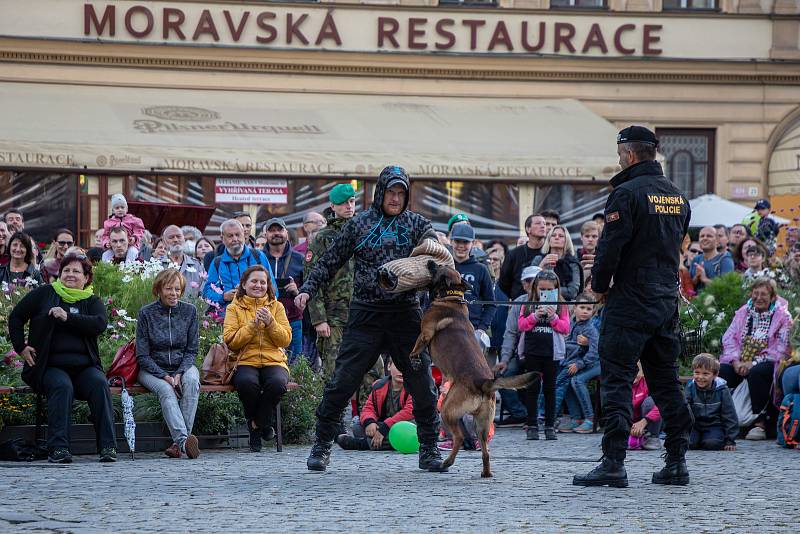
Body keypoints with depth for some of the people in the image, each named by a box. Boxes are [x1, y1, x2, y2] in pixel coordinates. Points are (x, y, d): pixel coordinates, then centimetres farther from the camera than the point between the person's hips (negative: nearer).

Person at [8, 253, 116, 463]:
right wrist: (21, 347, 5)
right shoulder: (43, 294, 13)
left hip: (84, 366, 1)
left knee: (99, 383, -29)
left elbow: (100, 324, -7)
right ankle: (58, 447, -37)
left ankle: (108, 446, -31)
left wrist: (68, 318, -16)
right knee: (62, 386, -34)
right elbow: (16, 317, 17)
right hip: (50, 366, -1)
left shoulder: (92, 302, 14)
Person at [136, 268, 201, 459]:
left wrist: (180, 374, -13)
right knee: (166, 390, -34)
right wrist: (164, 376, -17)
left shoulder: (189, 311, 4)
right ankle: (183, 439, -53)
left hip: (183, 366, 2)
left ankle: (179, 442, -39)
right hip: (152, 370, -2)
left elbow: (192, 350, 5)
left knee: (192, 381, -32)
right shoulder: (146, 313, -3)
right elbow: (142, 355, -4)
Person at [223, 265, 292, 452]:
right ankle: (262, 425, -7)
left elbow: (286, 340, 6)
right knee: (247, 382, -36)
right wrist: (252, 326, -12)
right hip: (245, 362, -1)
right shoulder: (235, 308, 11)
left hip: (273, 361, 1)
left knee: (277, 383, -35)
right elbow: (230, 341, -2)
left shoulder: (276, 307, 16)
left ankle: (257, 424, -9)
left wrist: (271, 323, -10)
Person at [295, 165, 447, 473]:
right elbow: (330, 262, 12)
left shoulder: (416, 224, 10)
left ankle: (429, 450, 11)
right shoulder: (359, 225, 8)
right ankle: (322, 445, 8)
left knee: (422, 383, 0)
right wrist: (308, 290, 1)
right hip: (366, 315, -1)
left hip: (406, 312, 1)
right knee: (343, 380, -3)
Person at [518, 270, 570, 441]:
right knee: (532, 388, 3)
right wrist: (535, 316, -15)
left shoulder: (561, 306, 4)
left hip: (552, 352, 0)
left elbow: (566, 328, 0)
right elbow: (521, 325, -1)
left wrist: (553, 317, -15)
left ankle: (550, 426, 10)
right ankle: (532, 425, 7)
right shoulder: (528, 305, 5)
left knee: (550, 389, 5)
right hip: (532, 351, 0)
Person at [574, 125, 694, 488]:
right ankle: (676, 462, 13)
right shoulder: (676, 195, 12)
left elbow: (610, 245, -17)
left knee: (617, 380, -6)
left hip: (630, 302, -8)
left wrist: (599, 285, -1)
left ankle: (613, 463, -11)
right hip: (667, 301, 8)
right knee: (666, 380, 13)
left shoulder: (627, 193, -14)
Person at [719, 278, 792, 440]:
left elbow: (780, 349, -9)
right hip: (740, 363, 4)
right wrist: (735, 361, -12)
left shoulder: (782, 317, 2)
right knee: (720, 371, -26)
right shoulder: (743, 313, 17)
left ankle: (759, 423, -31)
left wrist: (754, 363, -19)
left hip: (767, 363, -4)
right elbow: (729, 338, 8)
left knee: (756, 373, -39)